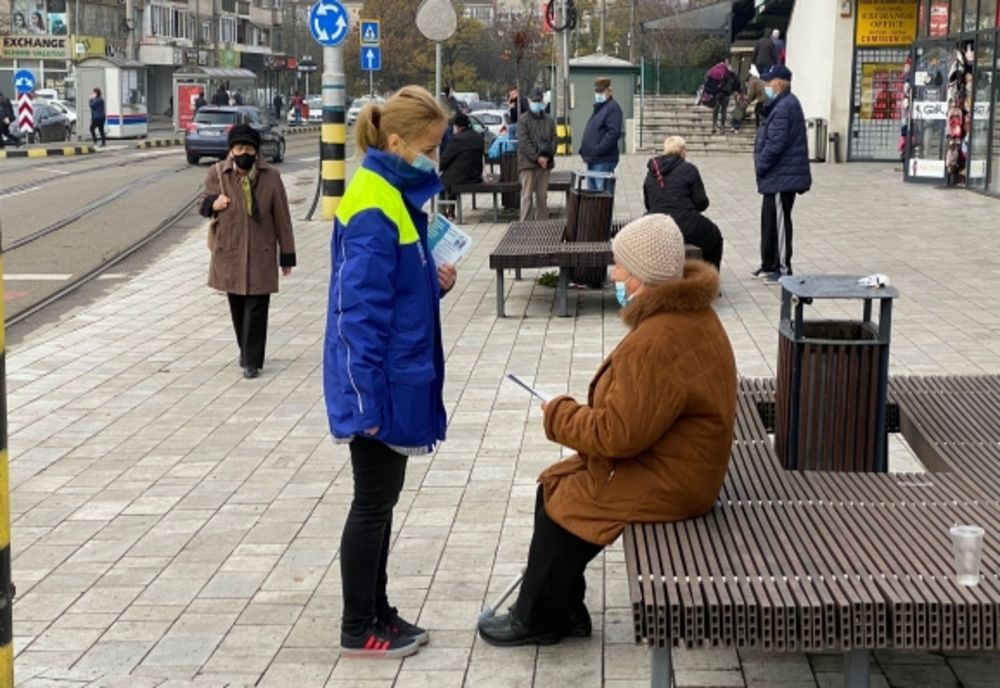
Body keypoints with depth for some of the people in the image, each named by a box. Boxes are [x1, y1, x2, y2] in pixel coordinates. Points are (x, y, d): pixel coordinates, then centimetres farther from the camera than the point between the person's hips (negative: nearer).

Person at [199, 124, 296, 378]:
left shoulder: (271, 177, -6)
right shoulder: (217, 174, -4)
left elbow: (282, 218, -1)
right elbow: (204, 203, 11)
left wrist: (287, 254, 1)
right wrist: (213, 204, -14)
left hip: (261, 254, -2)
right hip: (229, 252, 2)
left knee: (256, 308, -3)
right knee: (237, 307, 14)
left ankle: (252, 361, 4)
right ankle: (246, 352, 33)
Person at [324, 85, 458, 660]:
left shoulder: (399, 196, 8)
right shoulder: (373, 212, -21)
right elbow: (359, 313, -22)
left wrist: (434, 282, 1)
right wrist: (366, 401, -21)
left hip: (398, 379, 9)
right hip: (379, 384, -9)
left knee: (383, 499, 17)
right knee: (373, 503, 2)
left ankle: (377, 611, 28)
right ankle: (358, 630, 14)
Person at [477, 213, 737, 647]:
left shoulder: (660, 342, -30)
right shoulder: (686, 311, 4)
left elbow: (620, 433, -28)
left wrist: (559, 416, -12)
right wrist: (578, 415, 5)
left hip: (666, 482, -10)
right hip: (668, 459, 10)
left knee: (561, 509, -1)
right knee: (553, 488, 12)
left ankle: (536, 620, 19)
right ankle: (563, 610, 21)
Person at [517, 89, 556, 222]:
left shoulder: (549, 121, 13)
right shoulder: (524, 121, -2)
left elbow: (553, 140, 7)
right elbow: (524, 143, -10)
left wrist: (546, 157, -9)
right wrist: (537, 158, -15)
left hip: (545, 163, 4)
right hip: (528, 163, -4)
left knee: (542, 196, 9)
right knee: (527, 195, -6)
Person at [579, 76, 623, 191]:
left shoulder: (613, 108, -11)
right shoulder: (599, 107, 21)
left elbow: (614, 133, -22)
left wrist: (598, 150, -24)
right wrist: (584, 150, 14)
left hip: (603, 161, -10)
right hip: (593, 160, 10)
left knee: (601, 190, -11)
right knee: (592, 189, 14)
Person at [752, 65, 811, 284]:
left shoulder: (784, 107, -19)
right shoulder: (782, 104, 15)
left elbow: (775, 144, -23)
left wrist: (760, 166, -12)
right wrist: (762, 165, 13)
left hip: (782, 177, -11)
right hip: (779, 175, 11)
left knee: (779, 222, -4)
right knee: (770, 220, 17)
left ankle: (783, 269, 3)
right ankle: (769, 265, 26)